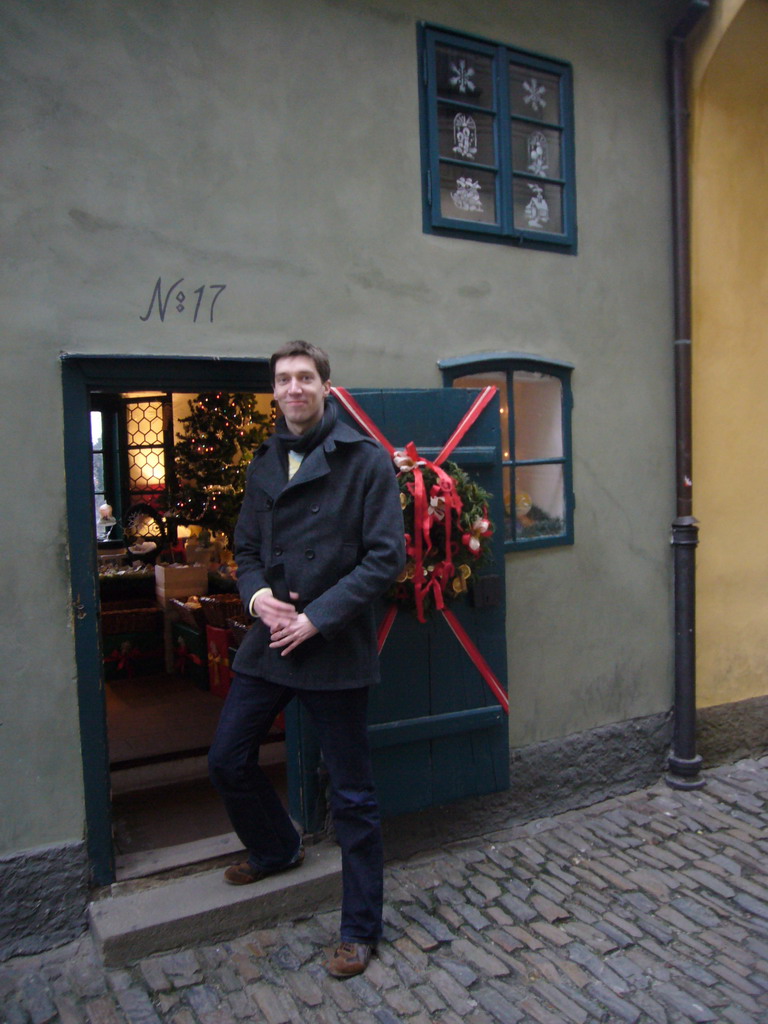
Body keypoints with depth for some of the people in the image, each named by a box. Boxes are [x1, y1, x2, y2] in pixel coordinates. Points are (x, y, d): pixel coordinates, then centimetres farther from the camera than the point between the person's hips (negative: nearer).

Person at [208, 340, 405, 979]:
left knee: (352, 795, 7)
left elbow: (386, 556, -13)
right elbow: (246, 549, 14)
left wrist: (318, 616, -19)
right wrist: (257, 594, -7)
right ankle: (278, 849, 46)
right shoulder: (265, 464, 10)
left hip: (336, 648, -6)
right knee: (228, 761, 15)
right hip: (271, 641, 6)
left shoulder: (365, 459, -8)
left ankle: (361, 930, 27)